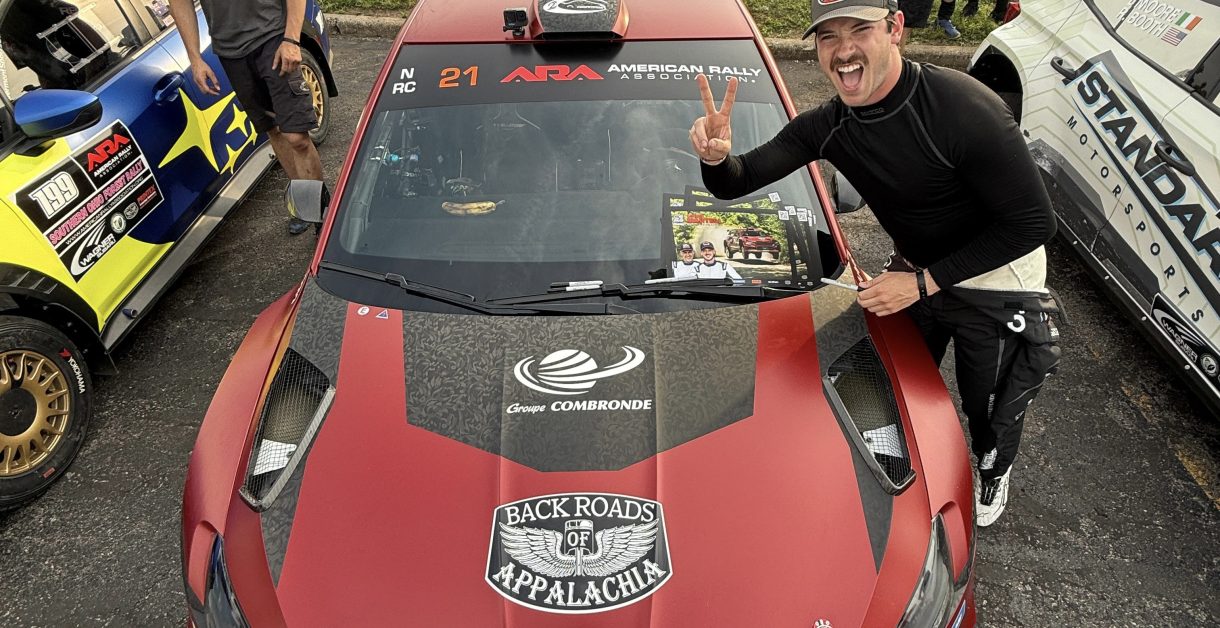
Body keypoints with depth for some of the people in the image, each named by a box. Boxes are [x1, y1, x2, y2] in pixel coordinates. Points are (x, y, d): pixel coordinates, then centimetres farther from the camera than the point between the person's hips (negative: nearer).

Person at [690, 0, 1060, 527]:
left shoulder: (965, 108, -33)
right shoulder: (828, 126, -16)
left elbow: (1033, 222, -27)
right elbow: (735, 184, -15)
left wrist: (924, 282, -28)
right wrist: (717, 158, -39)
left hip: (996, 284, -4)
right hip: (914, 273, 5)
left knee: (989, 406, 18)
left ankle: (994, 472, 54)